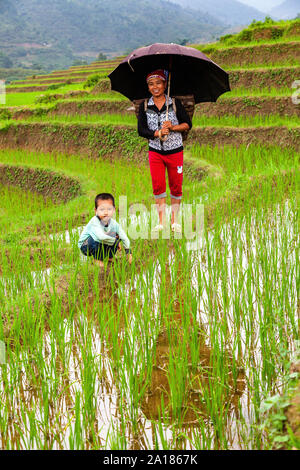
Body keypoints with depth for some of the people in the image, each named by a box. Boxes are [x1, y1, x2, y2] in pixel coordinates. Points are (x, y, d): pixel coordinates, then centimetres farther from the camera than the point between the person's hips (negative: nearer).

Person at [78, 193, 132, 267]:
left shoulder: (114, 223, -16)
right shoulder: (94, 222, -33)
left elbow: (124, 238, -6)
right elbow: (101, 237, -47)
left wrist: (128, 252, -6)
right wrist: (114, 240, -30)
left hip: (101, 245, 5)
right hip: (85, 246, -5)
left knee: (116, 236, -12)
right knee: (93, 238, -36)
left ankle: (110, 257, 9)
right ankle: (97, 259, -11)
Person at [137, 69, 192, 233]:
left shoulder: (175, 103, -1)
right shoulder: (144, 106, 2)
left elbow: (187, 124, 0)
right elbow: (141, 130, -3)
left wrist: (172, 127, -18)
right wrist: (158, 133, -19)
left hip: (175, 150, -1)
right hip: (155, 151, 1)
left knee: (176, 186, 5)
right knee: (158, 186, -2)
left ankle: (174, 220, 18)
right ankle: (161, 222, 6)